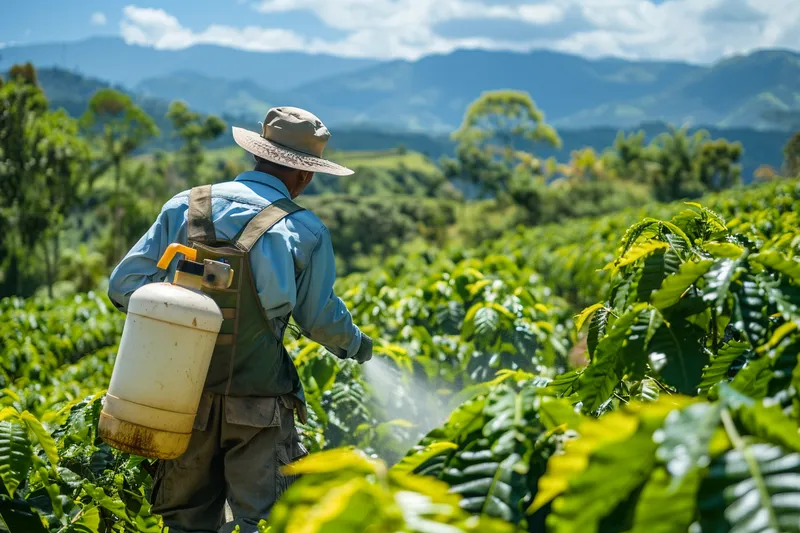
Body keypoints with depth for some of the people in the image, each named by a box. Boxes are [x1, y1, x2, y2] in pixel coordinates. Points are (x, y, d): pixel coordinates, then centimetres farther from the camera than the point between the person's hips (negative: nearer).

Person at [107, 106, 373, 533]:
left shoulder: (184, 207, 1)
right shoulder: (304, 230, -7)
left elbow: (123, 286, 2)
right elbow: (321, 319, 3)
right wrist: (356, 344, 24)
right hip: (256, 405, -3)